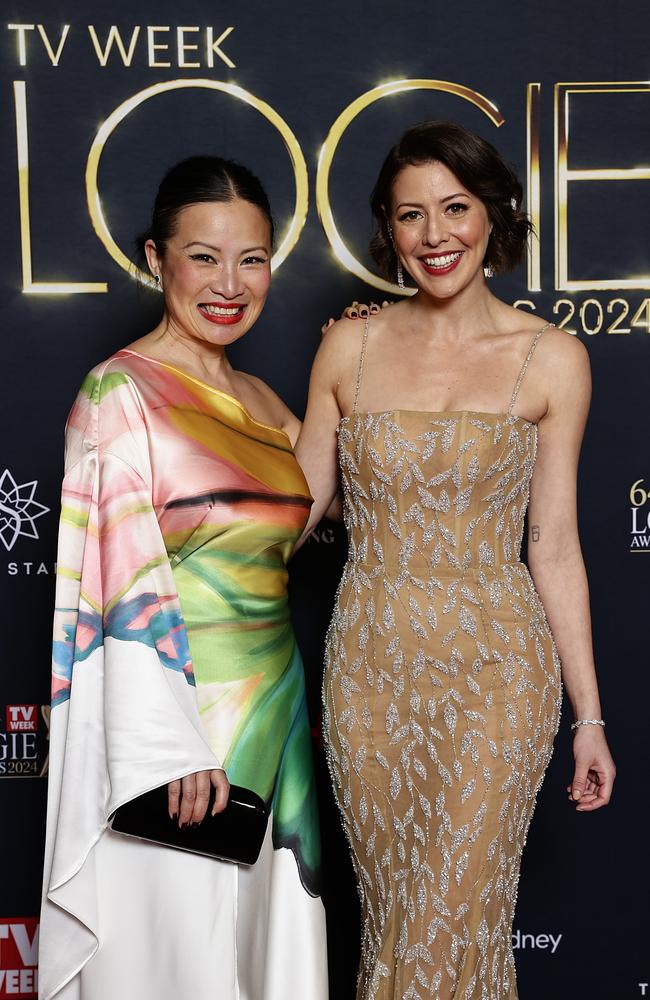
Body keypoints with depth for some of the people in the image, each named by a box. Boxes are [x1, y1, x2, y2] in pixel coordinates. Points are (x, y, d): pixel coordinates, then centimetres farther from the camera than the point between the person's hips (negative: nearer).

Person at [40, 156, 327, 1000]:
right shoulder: (120, 391, -11)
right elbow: (126, 587, -17)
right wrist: (170, 745, -21)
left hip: (272, 710, 7)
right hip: (176, 708, -7)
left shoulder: (261, 401, 11)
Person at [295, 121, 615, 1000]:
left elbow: (554, 542, -1)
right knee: (392, 908, 14)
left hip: (494, 669, -2)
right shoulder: (349, 346, 2)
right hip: (369, 663, 2)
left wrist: (589, 714, 0)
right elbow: (297, 501, 6)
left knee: (458, 918, 3)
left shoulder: (550, 359, -3)